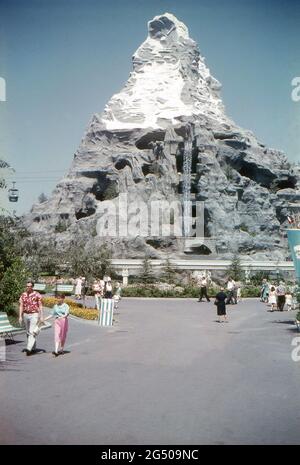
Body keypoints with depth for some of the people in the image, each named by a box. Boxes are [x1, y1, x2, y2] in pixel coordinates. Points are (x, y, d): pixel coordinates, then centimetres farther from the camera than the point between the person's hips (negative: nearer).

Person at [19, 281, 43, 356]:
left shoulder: (37, 295, -6)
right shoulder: (23, 295, 5)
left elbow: (40, 306, -5)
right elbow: (21, 306, 6)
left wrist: (41, 317, -9)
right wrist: (20, 317, -1)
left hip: (34, 315, -5)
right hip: (25, 315, 5)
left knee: (32, 332, -13)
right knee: (28, 332, 10)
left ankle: (29, 348, -20)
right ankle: (33, 348, 21)